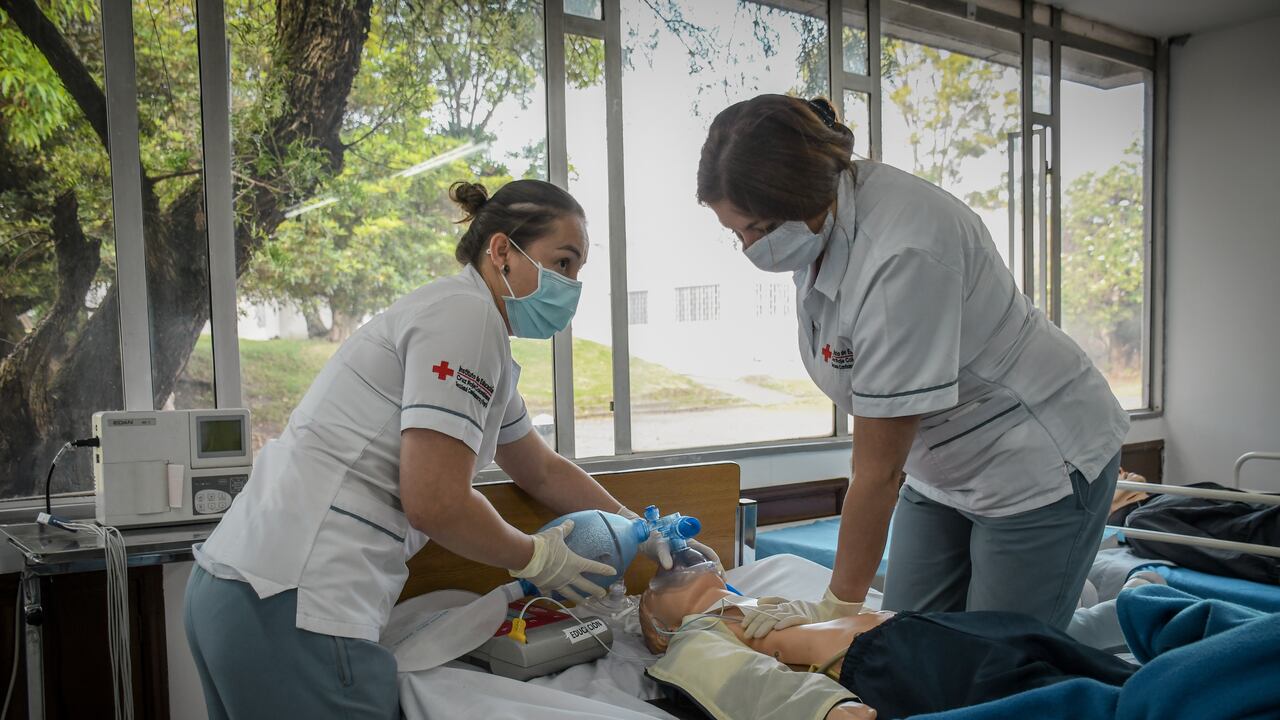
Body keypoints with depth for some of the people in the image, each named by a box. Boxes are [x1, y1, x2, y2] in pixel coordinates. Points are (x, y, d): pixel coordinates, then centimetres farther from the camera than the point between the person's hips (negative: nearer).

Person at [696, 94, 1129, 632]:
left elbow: (879, 469, -27)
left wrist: (839, 607, -17)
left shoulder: (902, 255, -33)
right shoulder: (818, 222, -8)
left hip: (1037, 467, -8)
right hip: (940, 467, 8)